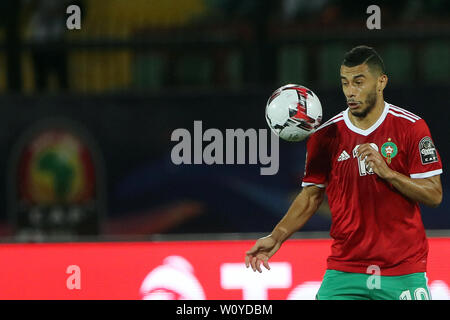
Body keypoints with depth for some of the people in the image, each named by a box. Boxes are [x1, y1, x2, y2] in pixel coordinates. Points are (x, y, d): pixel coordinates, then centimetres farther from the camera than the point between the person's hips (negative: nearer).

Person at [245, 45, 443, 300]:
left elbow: (434, 195, -5)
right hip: (344, 272, 2)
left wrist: (387, 172, -18)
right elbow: (312, 195, 11)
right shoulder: (326, 135, 3)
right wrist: (277, 237, -2)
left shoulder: (411, 127, -4)